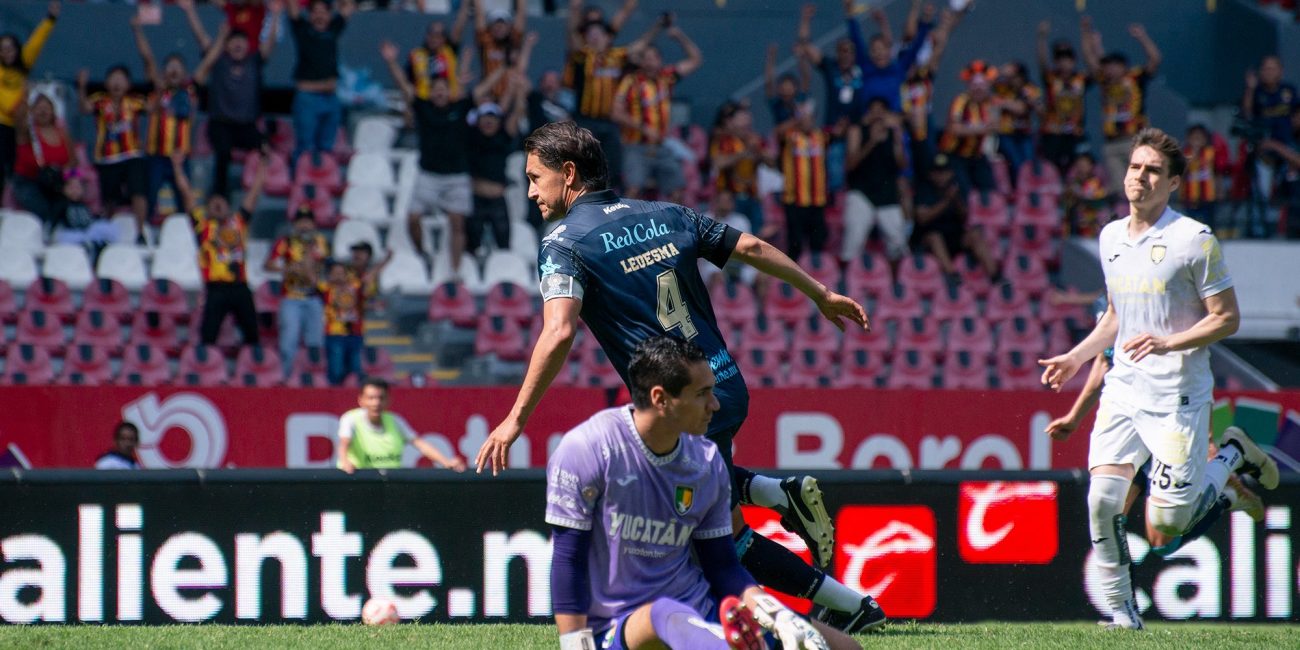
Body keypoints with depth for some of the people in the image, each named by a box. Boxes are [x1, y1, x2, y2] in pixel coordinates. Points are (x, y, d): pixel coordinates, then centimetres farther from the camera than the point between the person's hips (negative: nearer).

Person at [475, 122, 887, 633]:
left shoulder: (564, 245, -10)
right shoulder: (665, 215, 9)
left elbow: (559, 332, -25)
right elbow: (750, 247, 12)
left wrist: (516, 418, -24)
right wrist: (822, 295, 25)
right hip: (728, 386, 7)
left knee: (725, 534, 10)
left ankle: (852, 605, 11)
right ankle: (782, 493, 14)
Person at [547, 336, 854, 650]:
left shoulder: (708, 461, 7)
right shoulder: (589, 448, -9)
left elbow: (722, 567, 11)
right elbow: (568, 561, -8)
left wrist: (781, 618, -5)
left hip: (701, 616, 7)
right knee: (665, 614, -43)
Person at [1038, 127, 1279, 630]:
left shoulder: (1195, 240, -10)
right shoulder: (1111, 237, 11)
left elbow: (1227, 318, -8)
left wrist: (1168, 343, -21)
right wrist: (1075, 358, 13)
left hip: (1178, 395, -5)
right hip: (1123, 387, 5)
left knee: (1163, 532, -4)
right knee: (1102, 498, -13)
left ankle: (1231, 456, 23)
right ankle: (1122, 613, 0)